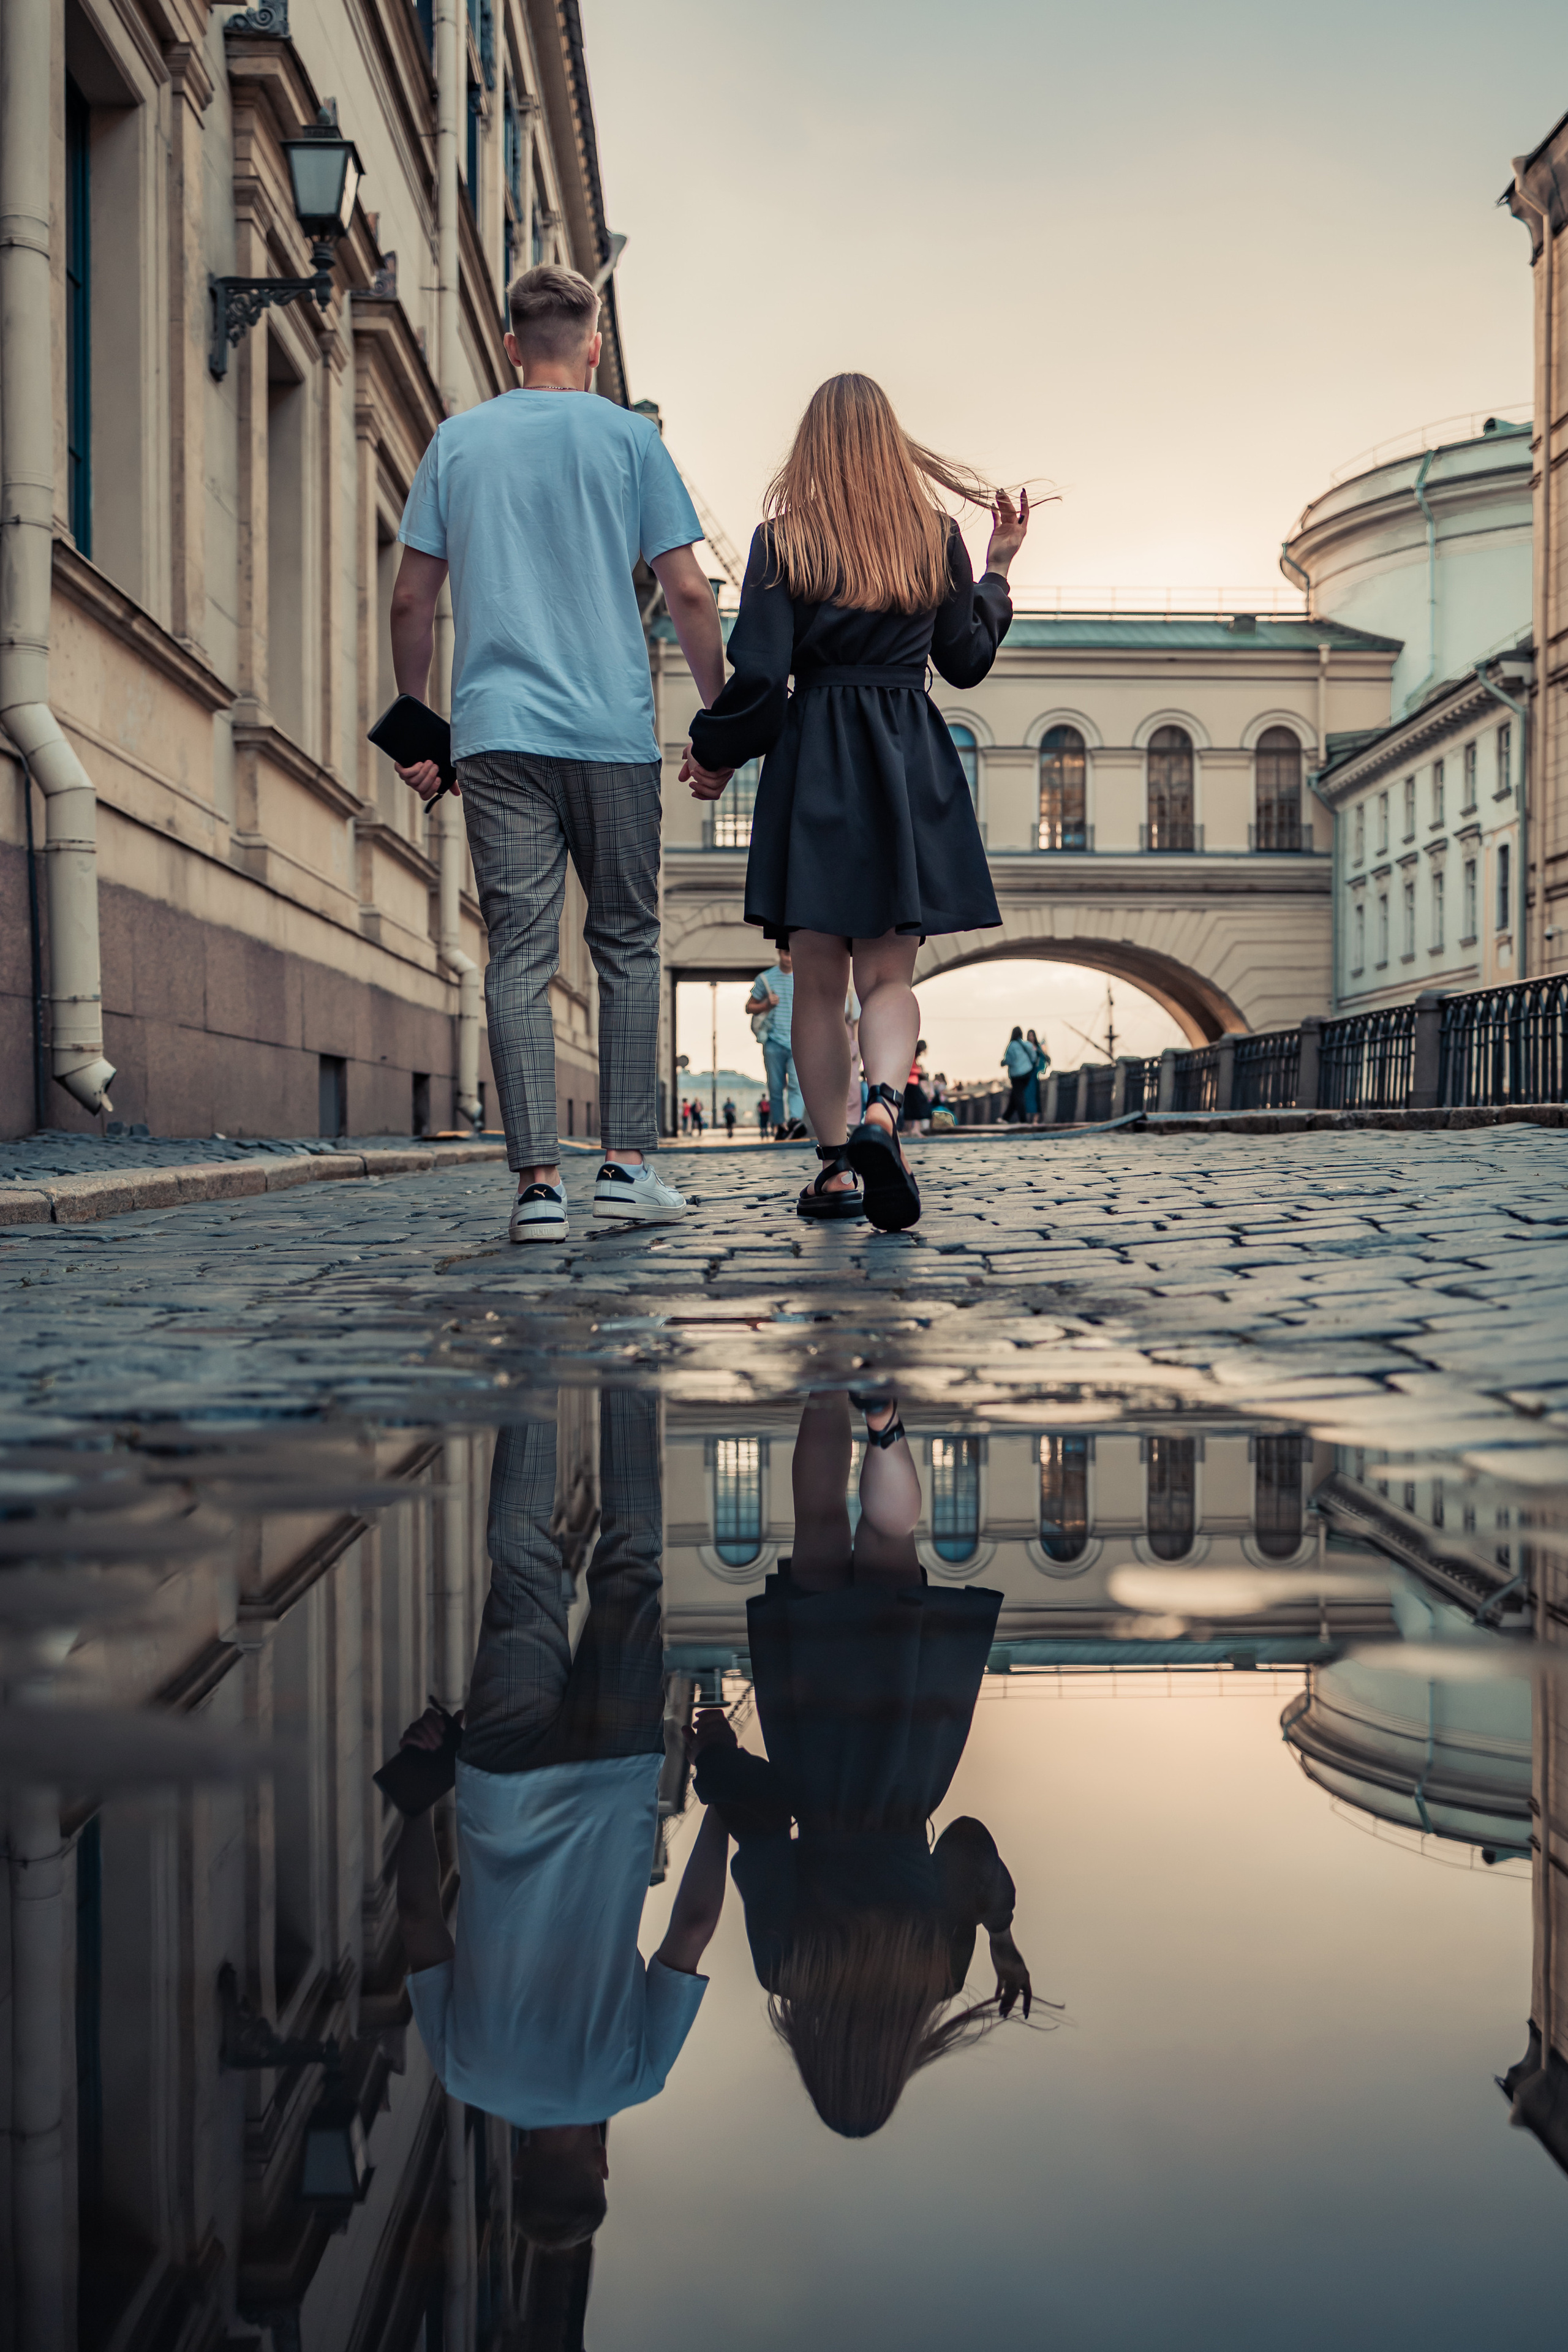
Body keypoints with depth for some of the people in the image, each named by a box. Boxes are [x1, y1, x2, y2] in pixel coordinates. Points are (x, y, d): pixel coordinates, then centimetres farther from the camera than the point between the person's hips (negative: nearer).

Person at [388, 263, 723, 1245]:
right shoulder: (627, 437, 6)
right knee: (627, 944, 9)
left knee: (519, 956, -2)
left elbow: (413, 601, 10)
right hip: (614, 731, -1)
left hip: (497, 732, 1)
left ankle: (540, 1180, -7)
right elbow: (687, 592, 1)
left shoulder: (456, 443, 12)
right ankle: (627, 1163, 5)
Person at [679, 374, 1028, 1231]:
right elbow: (966, 663, 12)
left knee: (818, 977, 5)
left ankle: (836, 1163, 5)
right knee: (888, 973, 3)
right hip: (912, 767, 2)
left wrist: (714, 752, 9)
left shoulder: (782, 538, 0)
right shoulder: (936, 535, 6)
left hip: (814, 760, -1)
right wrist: (998, 568, 26)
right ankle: (882, 1109, -25)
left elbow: (758, 673, -6)